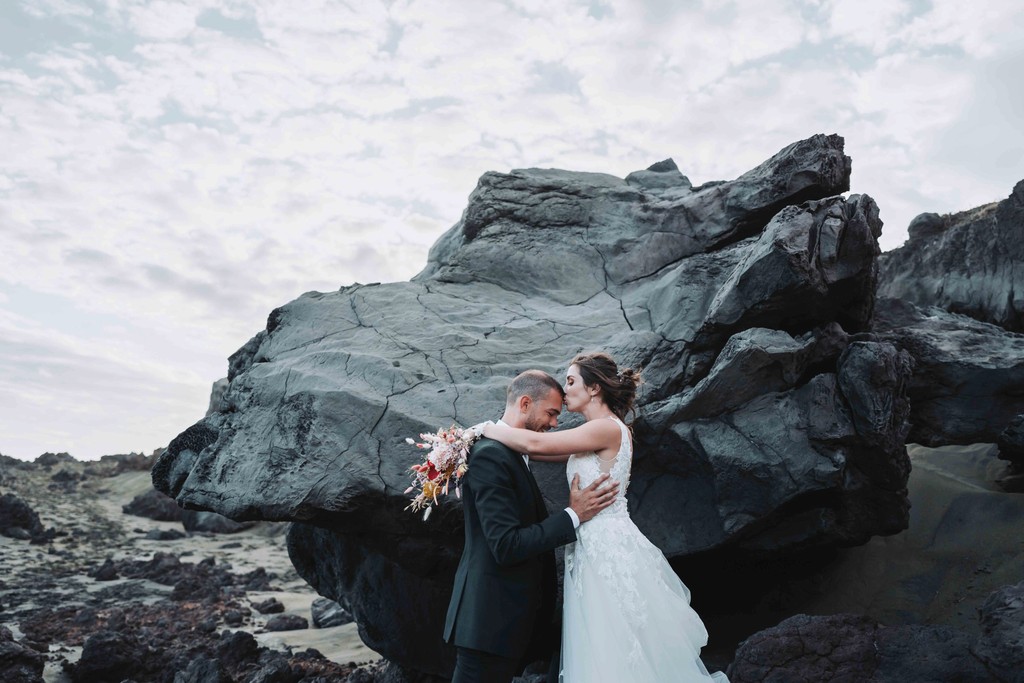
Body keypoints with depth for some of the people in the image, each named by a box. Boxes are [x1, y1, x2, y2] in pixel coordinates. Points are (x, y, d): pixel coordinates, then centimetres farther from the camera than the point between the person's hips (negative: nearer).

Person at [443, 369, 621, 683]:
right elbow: (506, 546, -23)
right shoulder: (490, 455, -19)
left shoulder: (510, 452, 13)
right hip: (491, 618, -10)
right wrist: (573, 516, -18)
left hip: (513, 614, 10)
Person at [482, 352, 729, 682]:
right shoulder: (598, 435, 13)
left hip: (610, 551, -9)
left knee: (616, 655, 0)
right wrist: (504, 440, 12)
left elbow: (537, 444, -20)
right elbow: (547, 452, 18)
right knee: (600, 653, 14)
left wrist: (489, 430, -6)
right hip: (595, 549, 9)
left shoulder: (608, 428, -16)